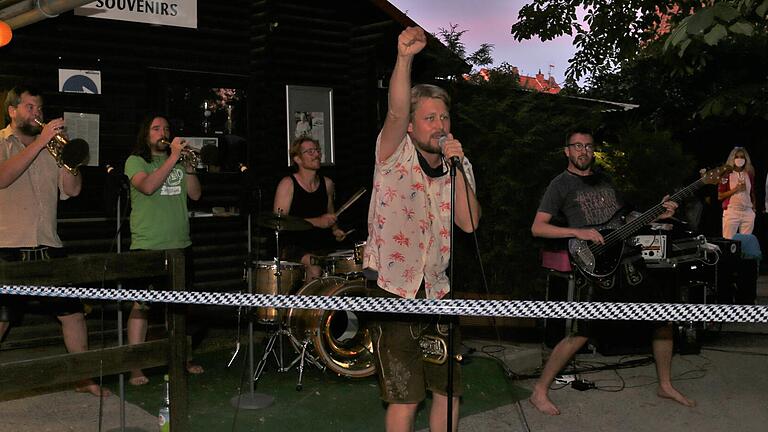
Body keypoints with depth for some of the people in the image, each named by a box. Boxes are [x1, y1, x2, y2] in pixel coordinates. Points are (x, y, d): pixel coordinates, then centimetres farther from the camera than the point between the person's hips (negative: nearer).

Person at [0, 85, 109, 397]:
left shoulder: (49, 149, 15)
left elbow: (73, 189, 6)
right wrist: (40, 141, -19)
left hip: (48, 246, 5)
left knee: (73, 312, 7)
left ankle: (84, 378, 18)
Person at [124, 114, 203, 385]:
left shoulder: (177, 162, 16)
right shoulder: (135, 161, 2)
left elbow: (195, 194, 6)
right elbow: (148, 186, -18)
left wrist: (188, 164, -6)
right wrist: (173, 157, -18)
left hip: (179, 244, 5)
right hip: (147, 246, -5)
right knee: (141, 305, -7)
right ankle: (135, 367, -3)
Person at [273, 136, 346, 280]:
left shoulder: (327, 183, 10)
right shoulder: (287, 184, -7)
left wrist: (335, 229, 5)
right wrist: (317, 222, -21)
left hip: (323, 246, 5)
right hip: (295, 246, -5)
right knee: (315, 269, -31)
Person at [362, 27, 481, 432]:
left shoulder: (459, 166, 7)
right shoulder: (395, 155, -5)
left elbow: (470, 223, -7)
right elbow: (395, 111, -25)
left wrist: (457, 166, -14)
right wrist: (404, 57, -39)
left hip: (437, 291, 5)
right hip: (393, 292, -5)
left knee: (450, 391, 13)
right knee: (404, 399, 0)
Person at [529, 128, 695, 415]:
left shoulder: (603, 181, 21)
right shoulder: (561, 184, 0)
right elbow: (537, 227, -7)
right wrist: (577, 232, -18)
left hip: (630, 261, 7)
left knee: (663, 317, 9)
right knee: (582, 334, -13)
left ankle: (665, 386, 26)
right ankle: (540, 392, 0)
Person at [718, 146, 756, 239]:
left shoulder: (749, 174, 13)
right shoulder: (726, 175, 1)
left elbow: (752, 193, 21)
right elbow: (720, 196, -3)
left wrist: (754, 207, 10)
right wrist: (735, 189, -11)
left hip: (748, 212, 4)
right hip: (731, 212, -4)